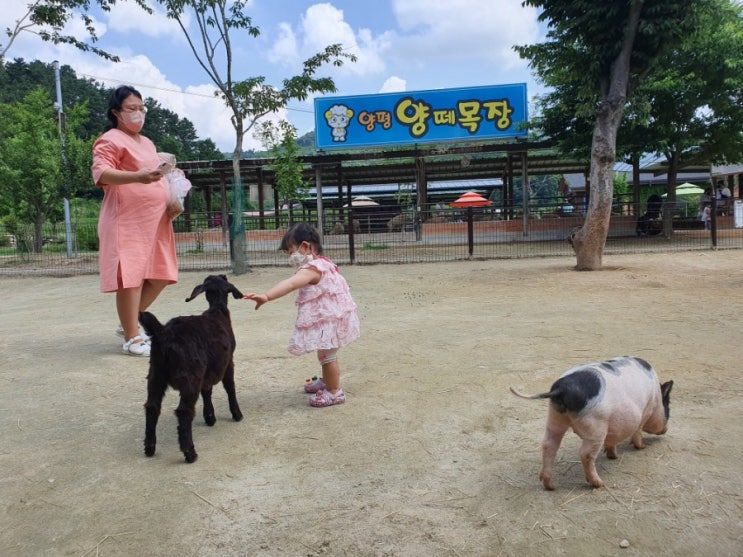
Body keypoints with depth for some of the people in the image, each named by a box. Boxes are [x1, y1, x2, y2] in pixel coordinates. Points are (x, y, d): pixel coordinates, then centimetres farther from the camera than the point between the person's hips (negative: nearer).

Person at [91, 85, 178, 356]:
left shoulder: (147, 143, 23)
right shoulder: (110, 140, -3)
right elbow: (100, 173, -18)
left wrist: (173, 195, 16)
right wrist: (137, 177, -33)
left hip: (155, 220, 9)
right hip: (127, 220, -8)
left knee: (159, 276, 8)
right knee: (131, 277, -8)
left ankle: (129, 323, 23)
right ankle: (132, 338, -2)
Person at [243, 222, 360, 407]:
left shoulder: (312, 268, -26)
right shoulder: (322, 264, 8)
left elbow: (290, 284, -43)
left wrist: (266, 296, -55)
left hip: (329, 319, -11)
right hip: (328, 317, 11)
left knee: (327, 355, 0)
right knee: (325, 353, 26)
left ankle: (334, 392, 12)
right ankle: (326, 381, 44)